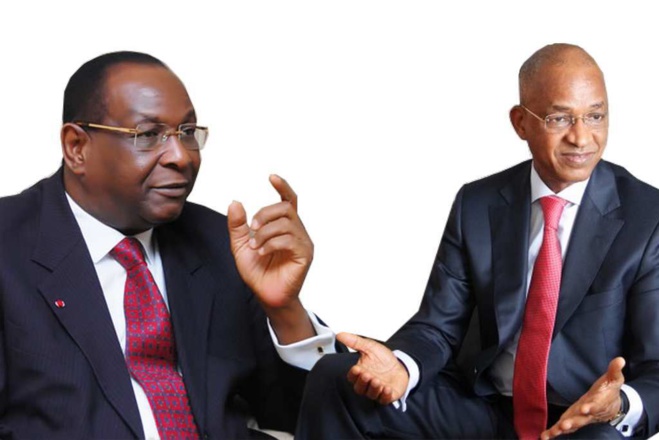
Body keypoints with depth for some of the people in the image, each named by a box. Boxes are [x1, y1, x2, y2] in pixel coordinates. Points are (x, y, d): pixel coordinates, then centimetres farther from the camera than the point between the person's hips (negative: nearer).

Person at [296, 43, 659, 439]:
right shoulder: (477, 205, 3)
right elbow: (440, 323, 2)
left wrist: (622, 405, -33)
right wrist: (401, 366, -22)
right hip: (480, 406, 3)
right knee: (334, 379, -14)